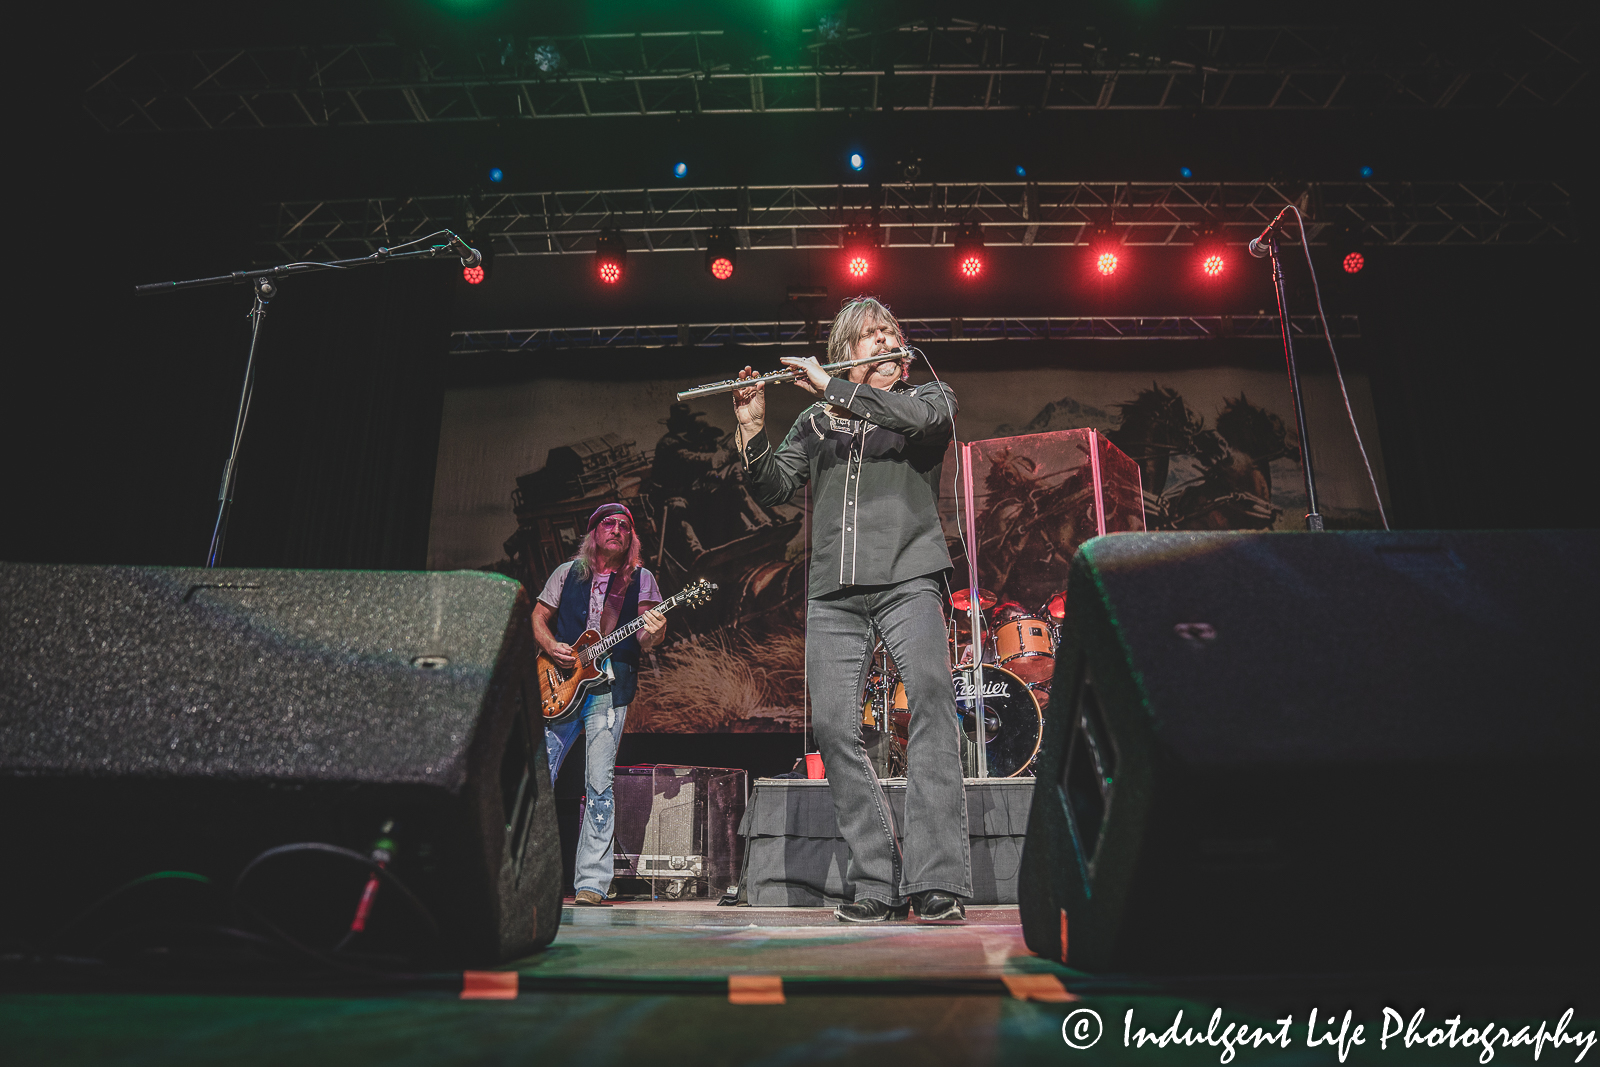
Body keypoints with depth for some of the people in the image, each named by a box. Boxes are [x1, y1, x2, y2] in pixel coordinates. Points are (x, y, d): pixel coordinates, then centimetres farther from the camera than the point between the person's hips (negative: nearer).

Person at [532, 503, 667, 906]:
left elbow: (645, 638, 1)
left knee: (600, 784, -4)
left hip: (610, 688, -2)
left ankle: (591, 883, 1)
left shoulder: (641, 579, 8)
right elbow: (538, 617, 16)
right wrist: (551, 647, -4)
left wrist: (653, 633, -23)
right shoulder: (568, 573, 12)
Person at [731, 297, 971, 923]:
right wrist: (753, 429, -4)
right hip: (832, 593, 3)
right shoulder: (815, 424, 21)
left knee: (930, 698, -22)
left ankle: (938, 880, -20)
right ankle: (879, 882, 0)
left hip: (907, 579, -2)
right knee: (834, 726, -8)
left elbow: (924, 416, -9)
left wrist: (832, 387, -7)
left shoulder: (930, 398, 16)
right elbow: (771, 492, 11)